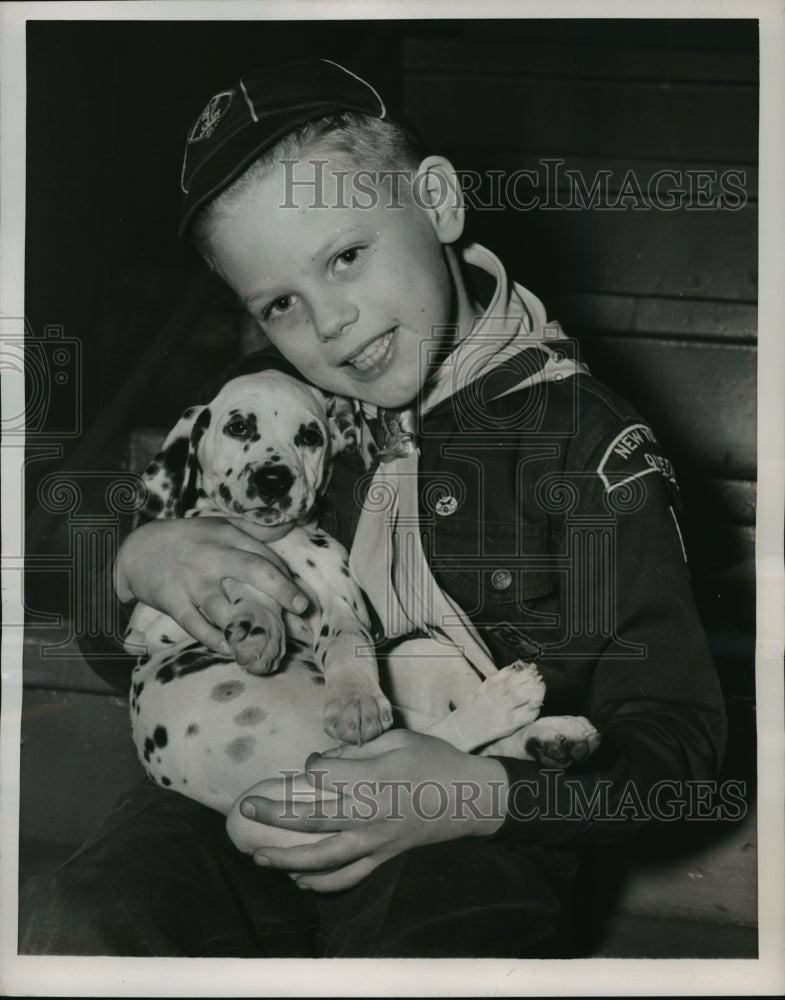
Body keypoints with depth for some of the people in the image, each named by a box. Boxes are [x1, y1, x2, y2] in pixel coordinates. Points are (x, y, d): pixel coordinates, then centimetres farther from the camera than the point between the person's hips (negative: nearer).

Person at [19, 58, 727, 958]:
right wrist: (137, 559, -9)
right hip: (248, 797, 3)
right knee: (60, 931, -25)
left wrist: (485, 797, -22)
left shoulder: (587, 443, -5)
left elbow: (678, 733, -4)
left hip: (472, 843, -2)